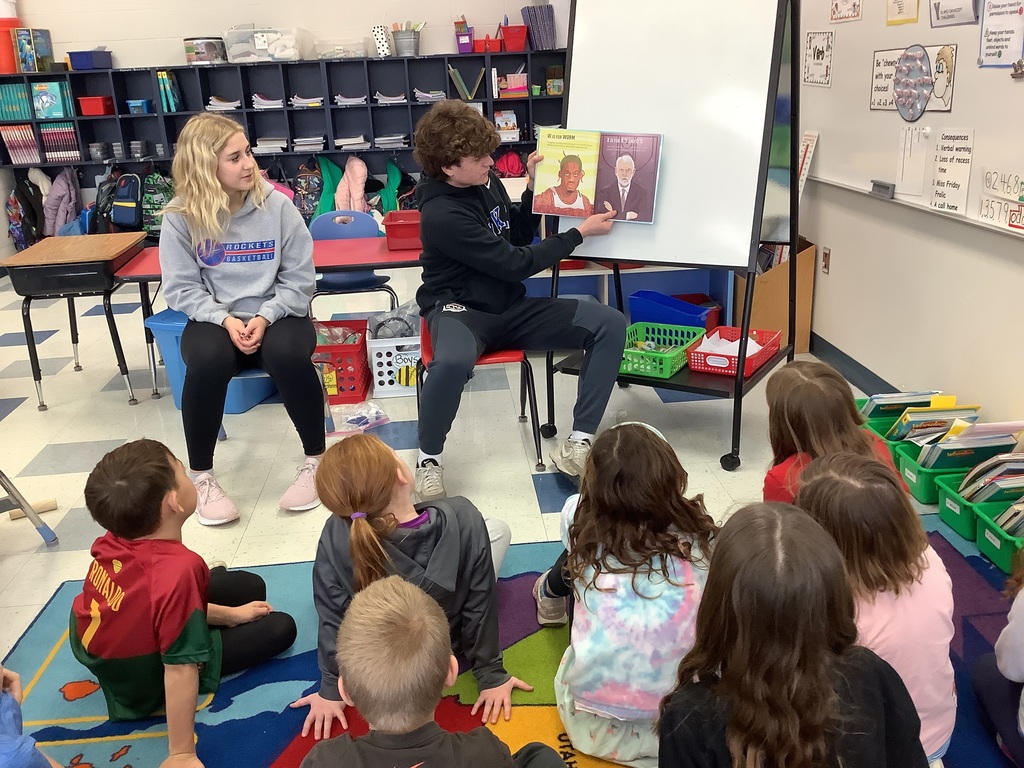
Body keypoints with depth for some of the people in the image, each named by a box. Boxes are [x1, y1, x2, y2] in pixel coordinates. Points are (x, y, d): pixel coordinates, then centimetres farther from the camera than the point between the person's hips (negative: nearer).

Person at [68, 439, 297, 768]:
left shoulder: (113, 542, -15)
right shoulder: (178, 570, -41)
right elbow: (180, 670, -36)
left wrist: (228, 614, 6)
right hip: (144, 684, -7)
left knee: (251, 587, 12)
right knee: (280, 628, 2)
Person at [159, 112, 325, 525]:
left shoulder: (277, 205, -7)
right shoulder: (181, 217, -6)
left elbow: (299, 279, -5)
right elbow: (181, 288, -4)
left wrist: (266, 317, -19)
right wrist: (224, 319, -20)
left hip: (276, 314, 0)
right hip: (215, 319, 0)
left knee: (288, 354, -34)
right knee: (207, 361, -33)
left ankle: (316, 459, -11)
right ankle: (201, 476, -12)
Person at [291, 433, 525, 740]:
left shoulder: (337, 534, -31)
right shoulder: (461, 518, -33)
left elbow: (333, 618, -18)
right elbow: (480, 606, -21)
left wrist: (331, 689, -2)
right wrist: (491, 675, -6)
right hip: (447, 643, -1)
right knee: (499, 529, 14)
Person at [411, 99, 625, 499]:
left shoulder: (486, 181, 3)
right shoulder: (442, 215, -20)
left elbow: (520, 235, 19)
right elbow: (516, 264, -19)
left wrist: (533, 187, 3)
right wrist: (580, 232, -12)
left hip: (512, 308, 7)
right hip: (461, 311, -7)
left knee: (610, 324, -11)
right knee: (452, 361, -44)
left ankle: (579, 442, -12)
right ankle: (428, 458, -16)